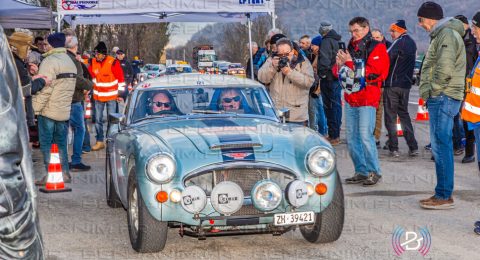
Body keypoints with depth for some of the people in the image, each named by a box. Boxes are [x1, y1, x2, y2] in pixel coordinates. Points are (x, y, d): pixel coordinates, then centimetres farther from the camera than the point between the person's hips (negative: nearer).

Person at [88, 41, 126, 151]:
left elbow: (121, 78, -9)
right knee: (98, 120, 8)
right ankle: (100, 141, 16)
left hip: (111, 96, -4)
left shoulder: (113, 63, -16)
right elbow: (90, 76, 12)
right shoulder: (93, 62, -3)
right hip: (98, 96, 4)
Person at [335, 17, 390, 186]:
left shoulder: (376, 48, -4)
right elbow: (338, 72, 19)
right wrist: (340, 64, -5)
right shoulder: (351, 48, 15)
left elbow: (377, 72, -18)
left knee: (365, 136, -12)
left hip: (367, 100, -7)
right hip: (350, 99, 7)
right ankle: (361, 171, 16)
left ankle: (374, 172, -1)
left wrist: (350, 63, -17)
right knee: (352, 137, 8)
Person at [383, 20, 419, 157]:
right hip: (406, 84, 8)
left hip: (392, 84, -8)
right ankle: (413, 147, 10)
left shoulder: (399, 42, -13)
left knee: (390, 116, -1)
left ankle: (394, 148, -2)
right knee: (404, 114, 16)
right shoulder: (412, 43, 14)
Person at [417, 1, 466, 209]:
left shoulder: (447, 35, -12)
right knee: (440, 146, 12)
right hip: (439, 99, 10)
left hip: (443, 98, -10)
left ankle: (444, 196, -7)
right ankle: (443, 193, 18)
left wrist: (433, 91, -13)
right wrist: (428, 92, 14)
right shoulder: (440, 35, 20)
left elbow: (445, 69, -22)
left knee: (441, 145, -9)